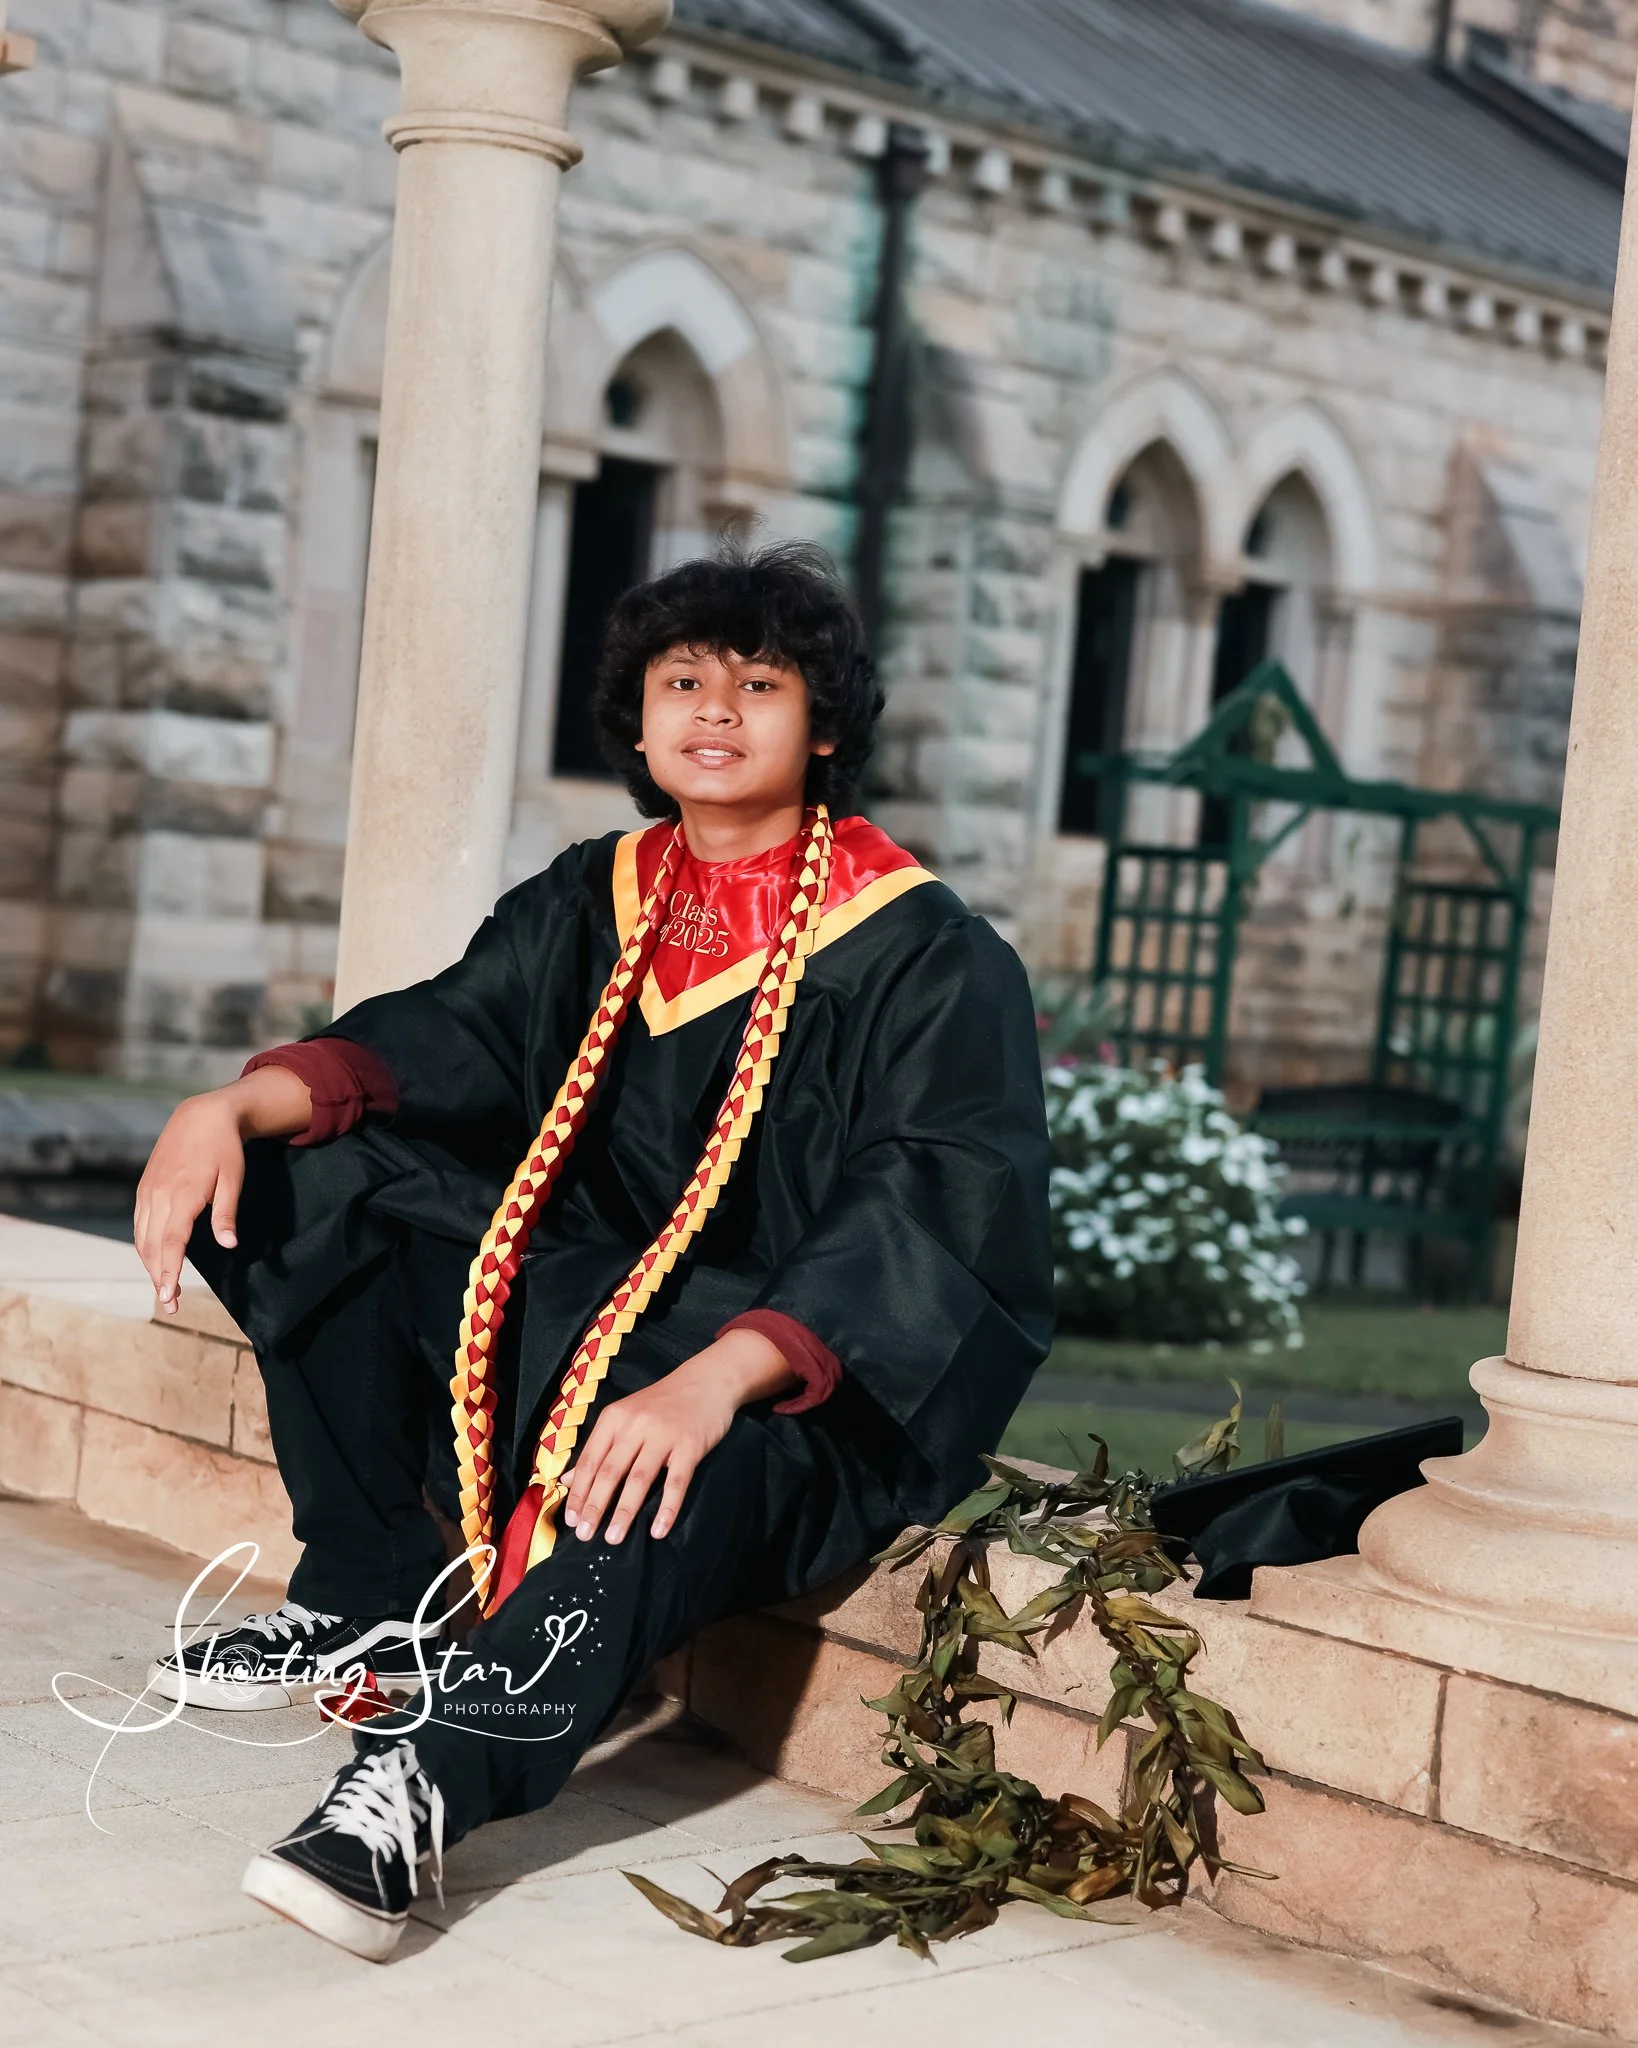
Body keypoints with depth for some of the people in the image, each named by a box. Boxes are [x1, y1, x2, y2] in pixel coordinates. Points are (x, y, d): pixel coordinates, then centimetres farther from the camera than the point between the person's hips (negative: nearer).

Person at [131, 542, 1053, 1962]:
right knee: (301, 1182, -5)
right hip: (595, 1296, 7)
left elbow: (935, 1204, -23)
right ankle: (374, 1604, -6)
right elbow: (444, 1036, 0)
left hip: (809, 1362, -7)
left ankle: (427, 1781, -41)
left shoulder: (925, 953, -11)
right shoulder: (599, 901, 9)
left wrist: (714, 1377, -39)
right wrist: (233, 1105, -21)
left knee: (664, 1457, -41)